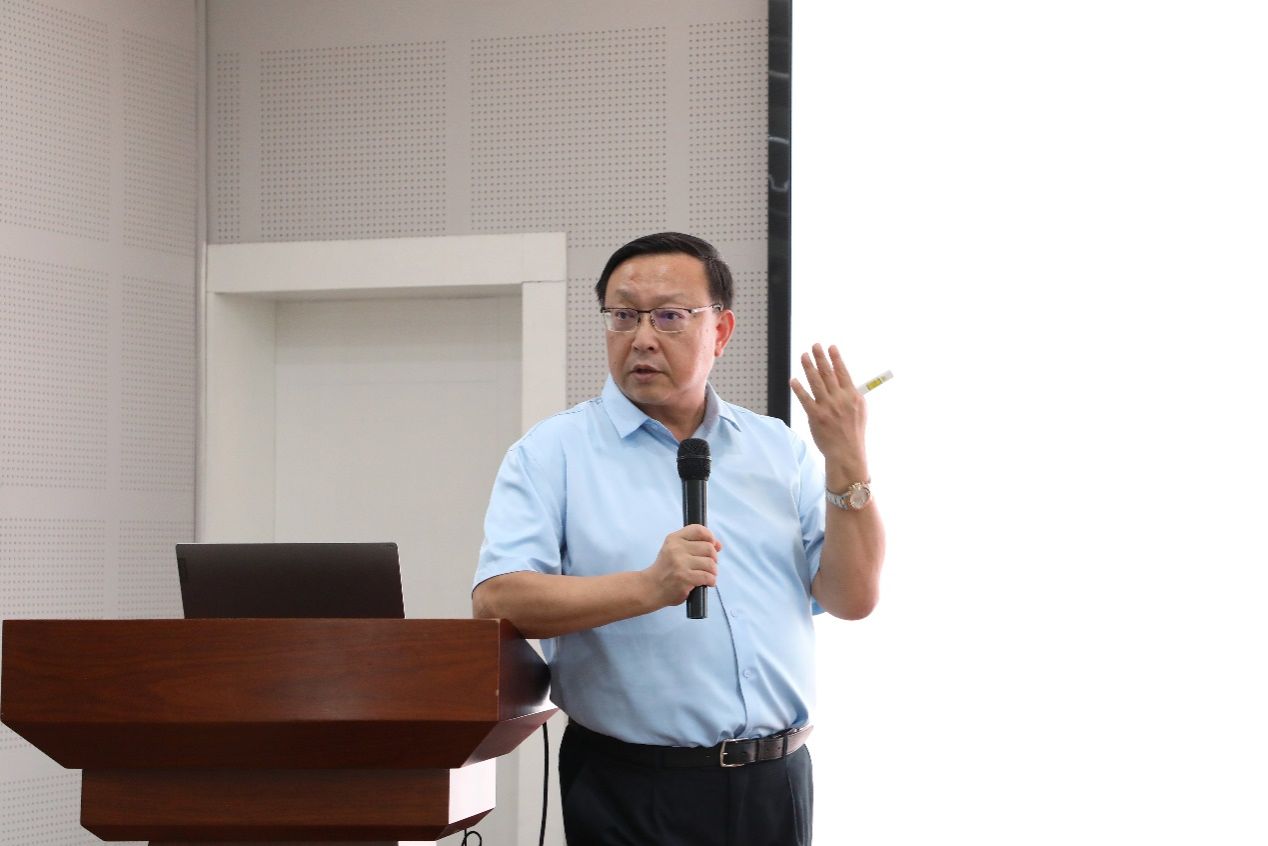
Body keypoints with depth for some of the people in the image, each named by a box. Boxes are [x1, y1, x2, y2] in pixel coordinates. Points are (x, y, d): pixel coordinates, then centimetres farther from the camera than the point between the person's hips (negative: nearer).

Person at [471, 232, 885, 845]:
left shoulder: (777, 450, 10)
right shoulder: (552, 453, -1)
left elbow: (852, 599, 5)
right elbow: (496, 601, -14)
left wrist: (848, 462, -7)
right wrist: (649, 589, -25)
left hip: (777, 780, 4)